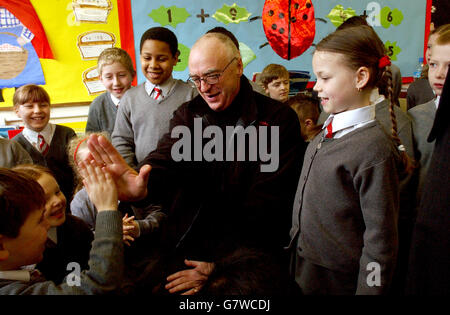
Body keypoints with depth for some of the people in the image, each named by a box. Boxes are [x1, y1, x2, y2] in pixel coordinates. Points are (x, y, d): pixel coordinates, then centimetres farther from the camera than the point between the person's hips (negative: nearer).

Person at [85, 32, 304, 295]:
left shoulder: (278, 119, -7)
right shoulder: (188, 114, 6)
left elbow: (265, 202, -12)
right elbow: (166, 160, -12)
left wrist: (217, 265, -13)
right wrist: (141, 189, -35)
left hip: (246, 259, -3)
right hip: (184, 251, 3)